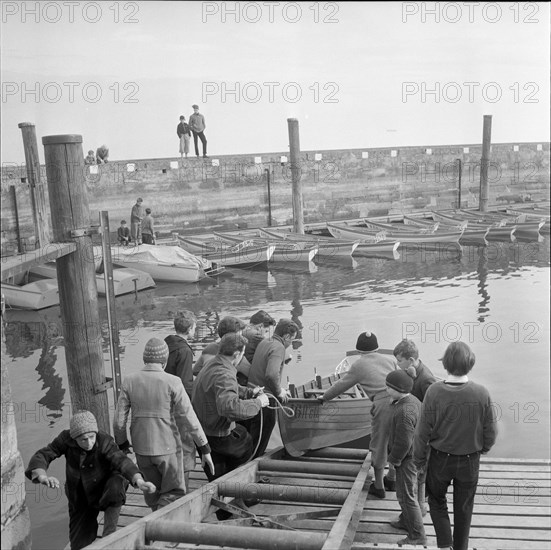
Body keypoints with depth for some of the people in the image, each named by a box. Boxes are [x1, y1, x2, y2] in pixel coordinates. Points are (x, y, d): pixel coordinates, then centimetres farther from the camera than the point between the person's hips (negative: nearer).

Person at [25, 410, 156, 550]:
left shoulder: (104, 442, -30)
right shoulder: (66, 438, -21)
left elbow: (122, 462, -45)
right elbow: (40, 458, -25)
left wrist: (140, 482, -65)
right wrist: (44, 478, -48)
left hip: (105, 487, -2)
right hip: (81, 498, 2)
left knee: (115, 486, -39)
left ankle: (109, 534, -22)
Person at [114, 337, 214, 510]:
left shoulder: (129, 382, -5)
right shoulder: (172, 382, -14)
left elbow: (119, 420, -3)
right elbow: (189, 418, -13)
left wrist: (122, 445, 14)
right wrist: (205, 449, -6)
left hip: (141, 449, 4)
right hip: (166, 447, -4)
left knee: (153, 490, 22)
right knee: (175, 492, 11)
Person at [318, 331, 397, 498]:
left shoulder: (358, 365, 7)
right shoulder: (390, 360, 16)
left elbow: (341, 385, 16)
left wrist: (324, 397, 30)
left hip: (382, 404, -5)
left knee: (378, 446, 10)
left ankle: (378, 487, 22)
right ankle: (392, 478, 37)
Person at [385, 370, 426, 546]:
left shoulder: (404, 412, -32)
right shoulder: (412, 399, 0)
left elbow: (403, 442, -29)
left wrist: (393, 459, -13)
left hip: (406, 458, -10)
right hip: (412, 454, 10)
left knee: (406, 495, 2)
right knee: (406, 491, 25)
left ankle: (417, 535, 13)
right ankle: (406, 521, 43)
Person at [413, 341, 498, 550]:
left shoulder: (434, 392, -23)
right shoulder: (481, 393, -19)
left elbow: (423, 431, -14)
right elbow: (491, 431, -7)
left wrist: (419, 458, 2)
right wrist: (483, 447, 15)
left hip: (440, 459, -1)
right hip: (470, 461, 1)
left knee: (437, 501, 23)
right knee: (463, 507, 21)